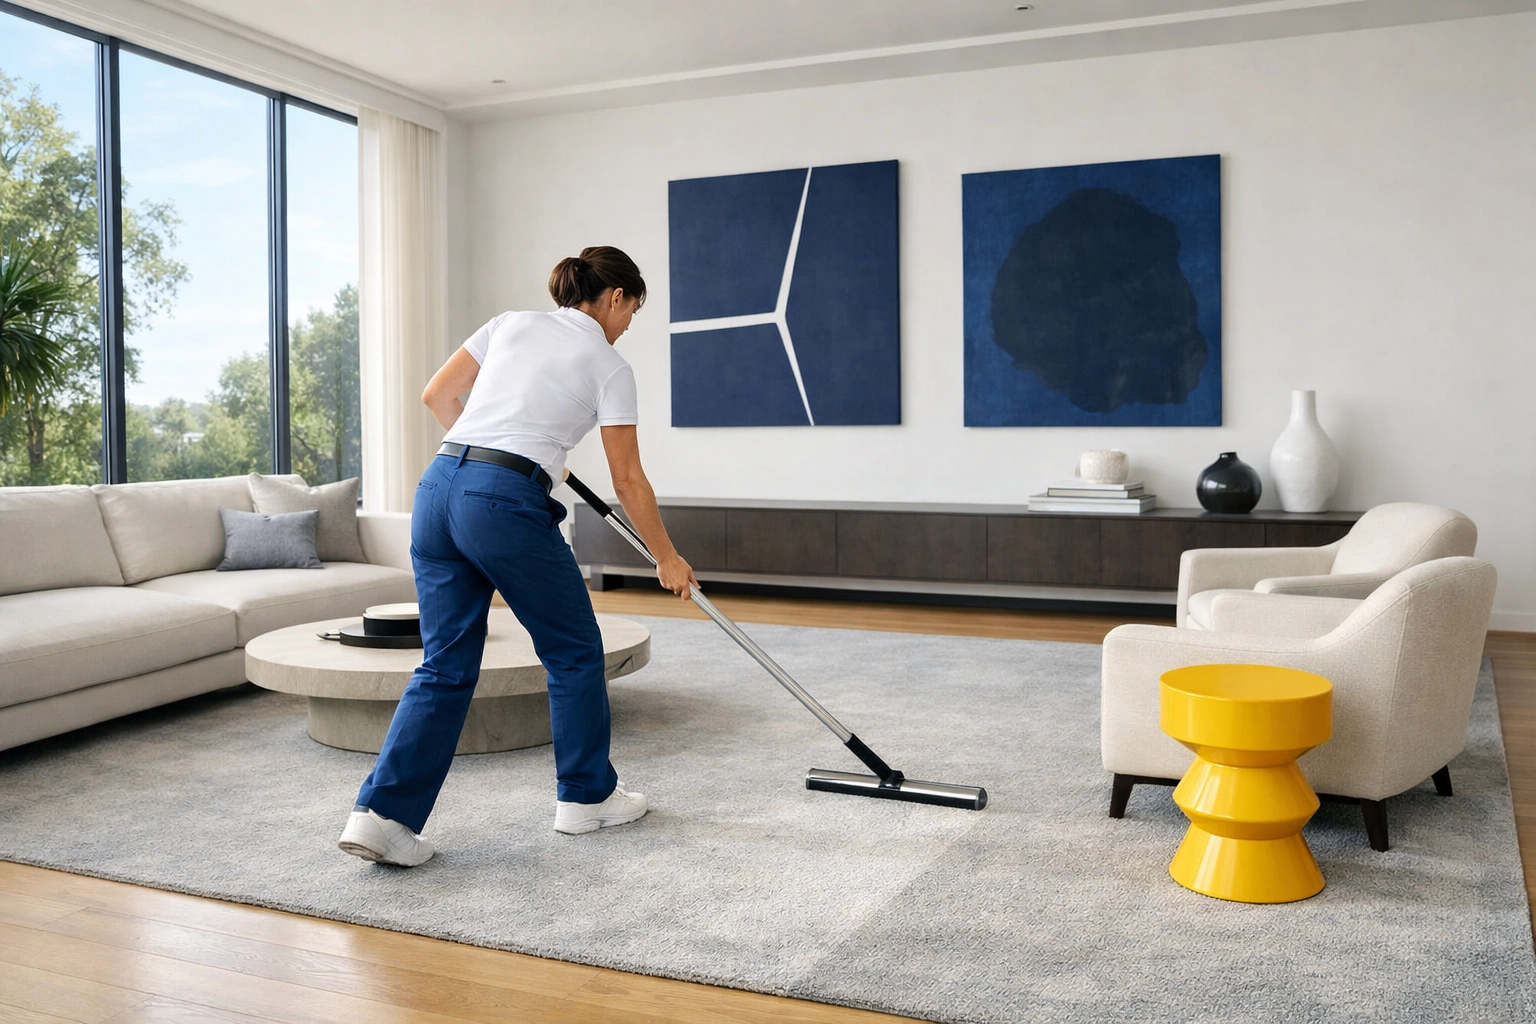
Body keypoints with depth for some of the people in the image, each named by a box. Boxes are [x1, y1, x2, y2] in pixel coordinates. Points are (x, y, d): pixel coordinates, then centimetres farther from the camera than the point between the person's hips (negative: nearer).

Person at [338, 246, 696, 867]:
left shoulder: (511, 323, 19)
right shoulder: (609, 367, 4)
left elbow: (436, 396, 20)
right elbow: (628, 481, 3)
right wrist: (667, 558, 14)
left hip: (437, 489, 6)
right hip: (507, 505, -6)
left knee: (446, 666, 12)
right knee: (574, 651, 14)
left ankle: (383, 813, 4)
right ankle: (585, 797, 27)